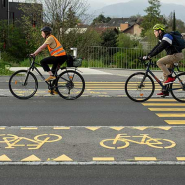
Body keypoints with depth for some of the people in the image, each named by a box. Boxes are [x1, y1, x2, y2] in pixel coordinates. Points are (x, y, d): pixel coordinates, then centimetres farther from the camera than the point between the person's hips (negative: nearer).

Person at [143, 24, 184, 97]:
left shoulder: (166, 37, -18)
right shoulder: (162, 38, 14)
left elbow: (159, 49, -26)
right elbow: (156, 48, 14)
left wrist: (149, 56, -27)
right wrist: (147, 55, 5)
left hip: (176, 55, -10)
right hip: (173, 55, 10)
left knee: (159, 62, -20)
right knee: (165, 73, 9)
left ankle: (170, 77, -14)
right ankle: (165, 91, 12)